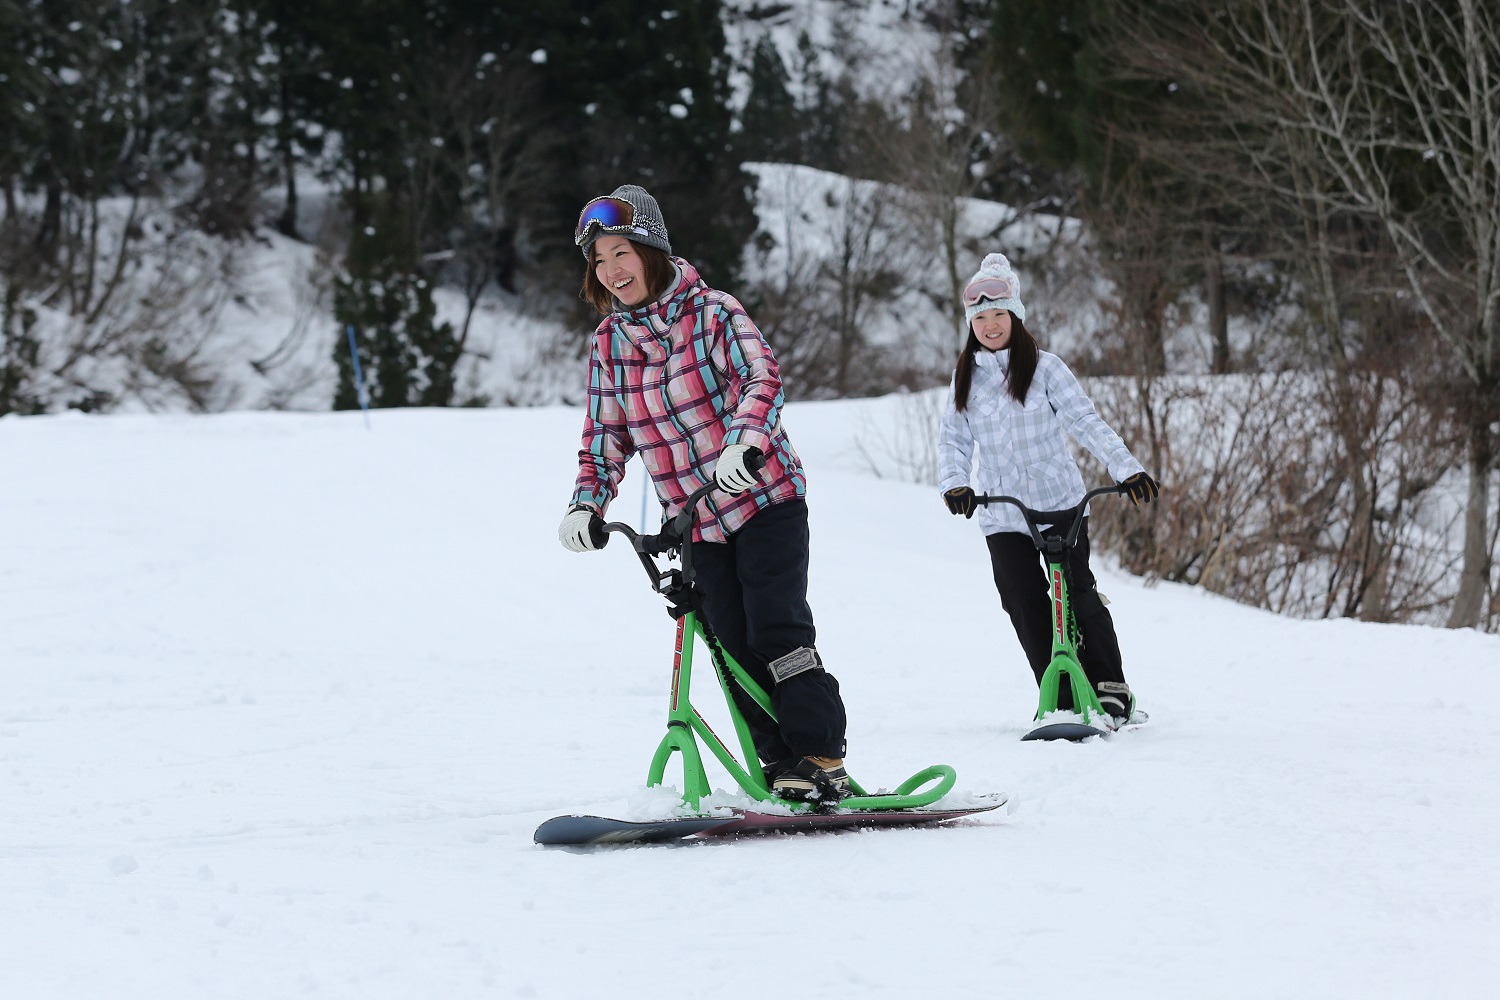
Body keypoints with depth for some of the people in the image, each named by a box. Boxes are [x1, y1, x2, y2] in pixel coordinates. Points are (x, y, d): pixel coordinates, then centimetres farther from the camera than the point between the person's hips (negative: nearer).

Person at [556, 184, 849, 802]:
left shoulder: (711, 311, -8)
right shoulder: (609, 343, 7)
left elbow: (761, 377, -21)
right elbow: (606, 436, 14)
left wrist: (742, 440, -39)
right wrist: (587, 503, -2)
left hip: (764, 496, -5)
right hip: (696, 519, 5)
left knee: (776, 628, -13)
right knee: (734, 645, 1)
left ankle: (822, 757, -8)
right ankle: (781, 765, 5)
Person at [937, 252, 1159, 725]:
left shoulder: (1044, 367, -3)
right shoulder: (965, 376, 8)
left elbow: (1085, 421, -9)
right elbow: (953, 437, 5)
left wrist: (1126, 468, -21)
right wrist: (954, 483, -15)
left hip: (1060, 504, -3)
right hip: (1002, 514, 3)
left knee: (1078, 593, -10)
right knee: (1026, 606, -4)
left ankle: (1110, 687, 2)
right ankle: (1060, 698, 4)